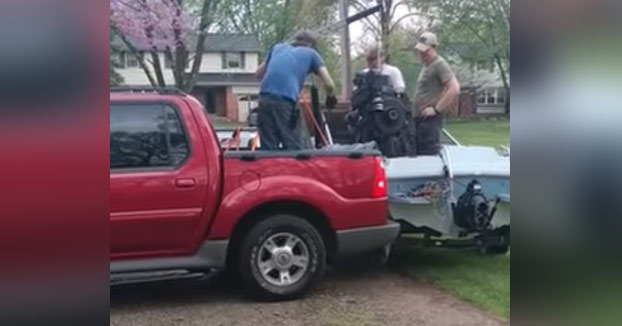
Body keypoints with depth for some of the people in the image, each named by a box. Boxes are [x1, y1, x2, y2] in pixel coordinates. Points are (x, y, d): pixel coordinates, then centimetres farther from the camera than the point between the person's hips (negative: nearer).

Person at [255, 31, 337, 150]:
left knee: (268, 150, 9)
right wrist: (331, 97, 30)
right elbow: (329, 84, 11)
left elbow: (259, 74, 35)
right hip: (286, 100, -4)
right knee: (298, 150, -2)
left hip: (265, 98, 5)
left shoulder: (278, 47, 28)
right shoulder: (311, 53, 18)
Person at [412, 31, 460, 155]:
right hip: (419, 117, 10)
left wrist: (437, 109, -19)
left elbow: (455, 89, -21)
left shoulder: (440, 64, -10)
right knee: (418, 153, 12)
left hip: (430, 119, -10)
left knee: (429, 154, -11)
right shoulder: (426, 65, 19)